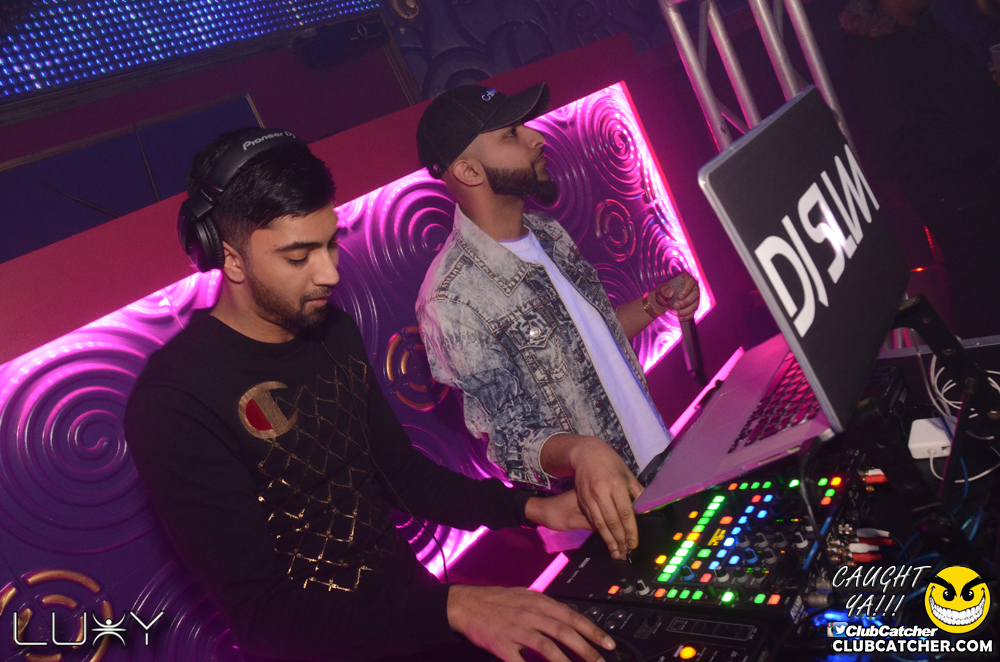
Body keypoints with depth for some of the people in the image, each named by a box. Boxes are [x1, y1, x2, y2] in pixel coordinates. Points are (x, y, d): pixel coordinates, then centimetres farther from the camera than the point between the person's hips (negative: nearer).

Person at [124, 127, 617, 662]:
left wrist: (529, 509, -3)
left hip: (409, 594, 6)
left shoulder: (332, 329, 2)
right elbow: (258, 614, -22)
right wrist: (451, 607, -30)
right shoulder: (174, 402, -20)